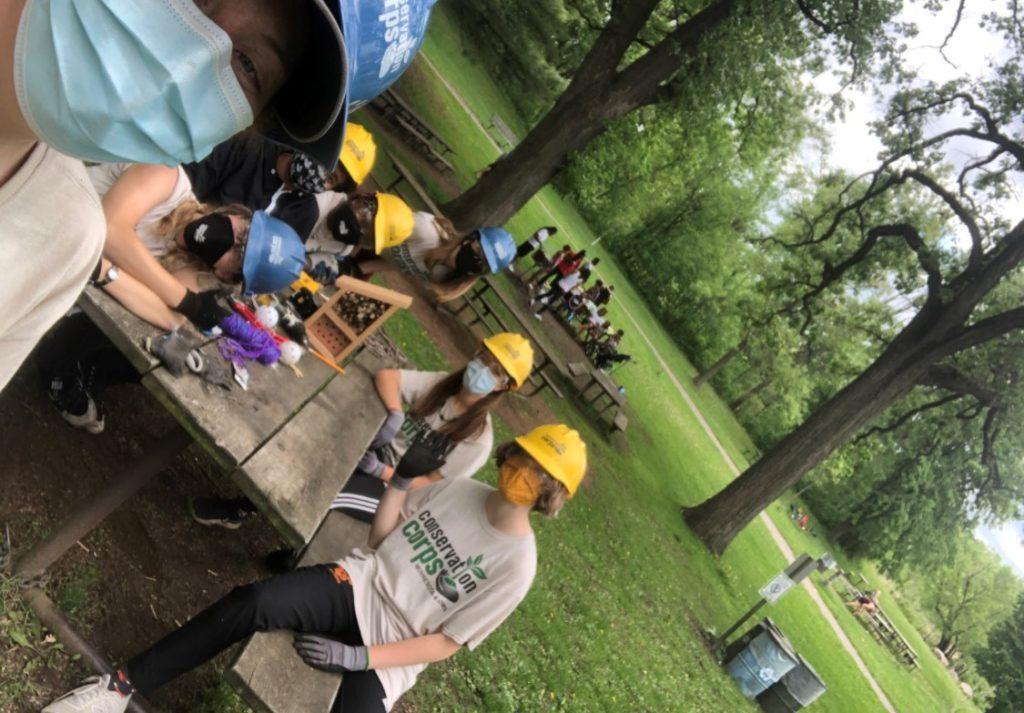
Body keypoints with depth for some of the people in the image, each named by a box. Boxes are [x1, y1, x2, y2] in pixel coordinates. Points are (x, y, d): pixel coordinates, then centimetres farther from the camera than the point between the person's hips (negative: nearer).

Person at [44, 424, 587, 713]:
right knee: (254, 603, -25)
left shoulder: (517, 564, -9)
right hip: (359, 587, 3)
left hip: (391, 653, -3)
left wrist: (357, 657, -18)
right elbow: (379, 538, 11)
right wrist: (403, 475, -2)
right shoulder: (458, 489, 4)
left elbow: (445, 643, -10)